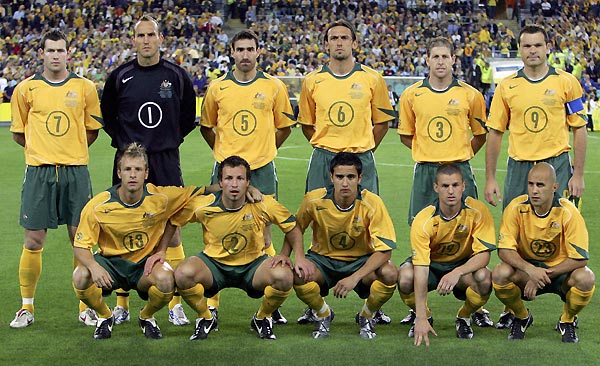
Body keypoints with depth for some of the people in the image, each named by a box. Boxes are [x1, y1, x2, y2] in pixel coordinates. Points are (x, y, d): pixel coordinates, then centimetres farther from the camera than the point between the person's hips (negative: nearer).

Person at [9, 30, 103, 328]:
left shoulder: (85, 87, 5)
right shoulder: (26, 88, 4)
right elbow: (18, 133, 13)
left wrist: (72, 150, 12)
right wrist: (42, 148, 11)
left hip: (76, 171, 1)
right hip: (38, 170, 0)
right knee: (33, 240, 0)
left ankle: (86, 307, 12)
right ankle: (27, 308, 14)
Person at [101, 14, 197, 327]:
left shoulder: (176, 75, 2)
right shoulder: (120, 76, 1)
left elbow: (188, 117, 14)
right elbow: (107, 115, 14)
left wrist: (172, 140, 6)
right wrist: (122, 142, 5)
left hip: (166, 161, 0)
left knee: (171, 231, 0)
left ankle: (175, 305, 7)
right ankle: (121, 304, 13)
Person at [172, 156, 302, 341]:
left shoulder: (263, 204, -16)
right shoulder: (203, 205, -16)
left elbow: (293, 228, -3)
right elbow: (172, 222, 0)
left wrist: (286, 255, -17)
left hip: (253, 264, 0)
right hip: (214, 263, 0)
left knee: (284, 276, -31)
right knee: (183, 273, -31)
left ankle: (262, 318, 2)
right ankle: (205, 318, 1)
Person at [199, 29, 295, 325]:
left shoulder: (274, 87, 3)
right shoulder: (217, 88, 5)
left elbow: (284, 126, 15)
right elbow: (206, 126, 18)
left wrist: (264, 150, 10)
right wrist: (223, 153, 12)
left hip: (262, 169, 0)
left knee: (263, 236, 2)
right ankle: (212, 305, 8)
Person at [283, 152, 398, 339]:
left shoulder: (372, 203, -21)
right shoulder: (314, 200, -17)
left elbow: (385, 250, -22)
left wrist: (355, 277, -33)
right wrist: (299, 257, -20)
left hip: (361, 261, -1)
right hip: (323, 259, 1)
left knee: (390, 273, -32)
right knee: (298, 274, -32)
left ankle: (366, 316, 2)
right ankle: (323, 314, 3)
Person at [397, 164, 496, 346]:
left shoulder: (478, 211, -21)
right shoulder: (423, 221, -26)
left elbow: (484, 255, -22)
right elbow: (421, 269, -31)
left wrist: (457, 272, -43)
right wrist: (421, 318, -39)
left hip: (464, 265, 1)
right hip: (431, 265, -1)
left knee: (484, 278, -33)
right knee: (405, 278, -33)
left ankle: (463, 317, 1)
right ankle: (424, 316, 3)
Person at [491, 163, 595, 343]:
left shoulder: (567, 212, -19)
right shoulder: (516, 208, -15)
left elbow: (580, 258, -20)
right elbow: (504, 249, -16)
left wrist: (544, 275, -26)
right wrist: (531, 270, -34)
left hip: (560, 271, -1)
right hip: (526, 267, 1)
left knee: (585, 278, -34)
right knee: (500, 273, -30)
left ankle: (567, 321, 0)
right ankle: (522, 317, 2)